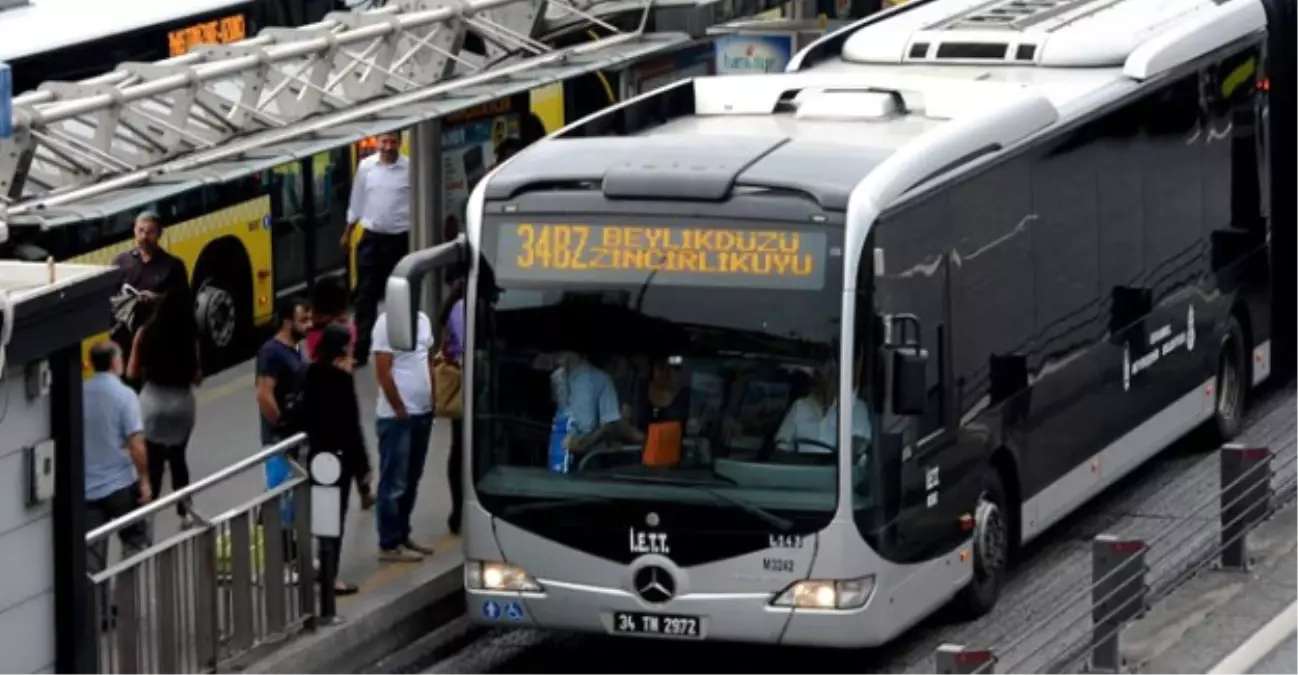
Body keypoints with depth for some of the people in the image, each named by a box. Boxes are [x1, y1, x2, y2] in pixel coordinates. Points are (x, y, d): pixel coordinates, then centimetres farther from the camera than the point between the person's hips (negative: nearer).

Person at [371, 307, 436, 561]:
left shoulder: (423, 319, 9)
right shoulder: (387, 323, -15)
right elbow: (383, 372, -17)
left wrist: (432, 401, 10)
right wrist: (400, 410, -14)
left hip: (422, 413, 8)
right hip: (396, 417, -8)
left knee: (411, 481, 15)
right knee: (394, 483, -2)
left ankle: (402, 535, 25)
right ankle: (389, 544, 3)